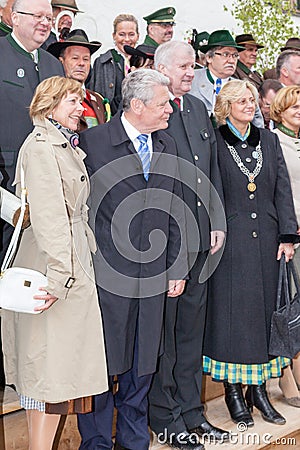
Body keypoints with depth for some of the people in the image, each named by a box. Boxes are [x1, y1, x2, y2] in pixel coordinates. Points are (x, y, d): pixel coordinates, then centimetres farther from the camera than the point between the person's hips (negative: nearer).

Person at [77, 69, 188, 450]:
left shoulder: (166, 146, 10)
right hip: (106, 274, -5)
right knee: (101, 362, 6)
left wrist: (177, 267, 11)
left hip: (153, 275, 5)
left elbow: (175, 211, 13)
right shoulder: (91, 141, -8)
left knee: (142, 364, 15)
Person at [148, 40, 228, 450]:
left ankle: (190, 411, 29)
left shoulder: (199, 108, 16)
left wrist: (218, 222, 10)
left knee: (192, 326, 15)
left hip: (199, 236, 8)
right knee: (163, 328, 4)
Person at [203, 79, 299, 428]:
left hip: (266, 238, 4)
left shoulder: (269, 140, 12)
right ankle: (233, 390, 14)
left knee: (264, 309, 8)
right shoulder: (214, 142, -1)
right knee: (232, 311, 1)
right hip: (230, 240, -4)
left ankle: (258, 388, 21)